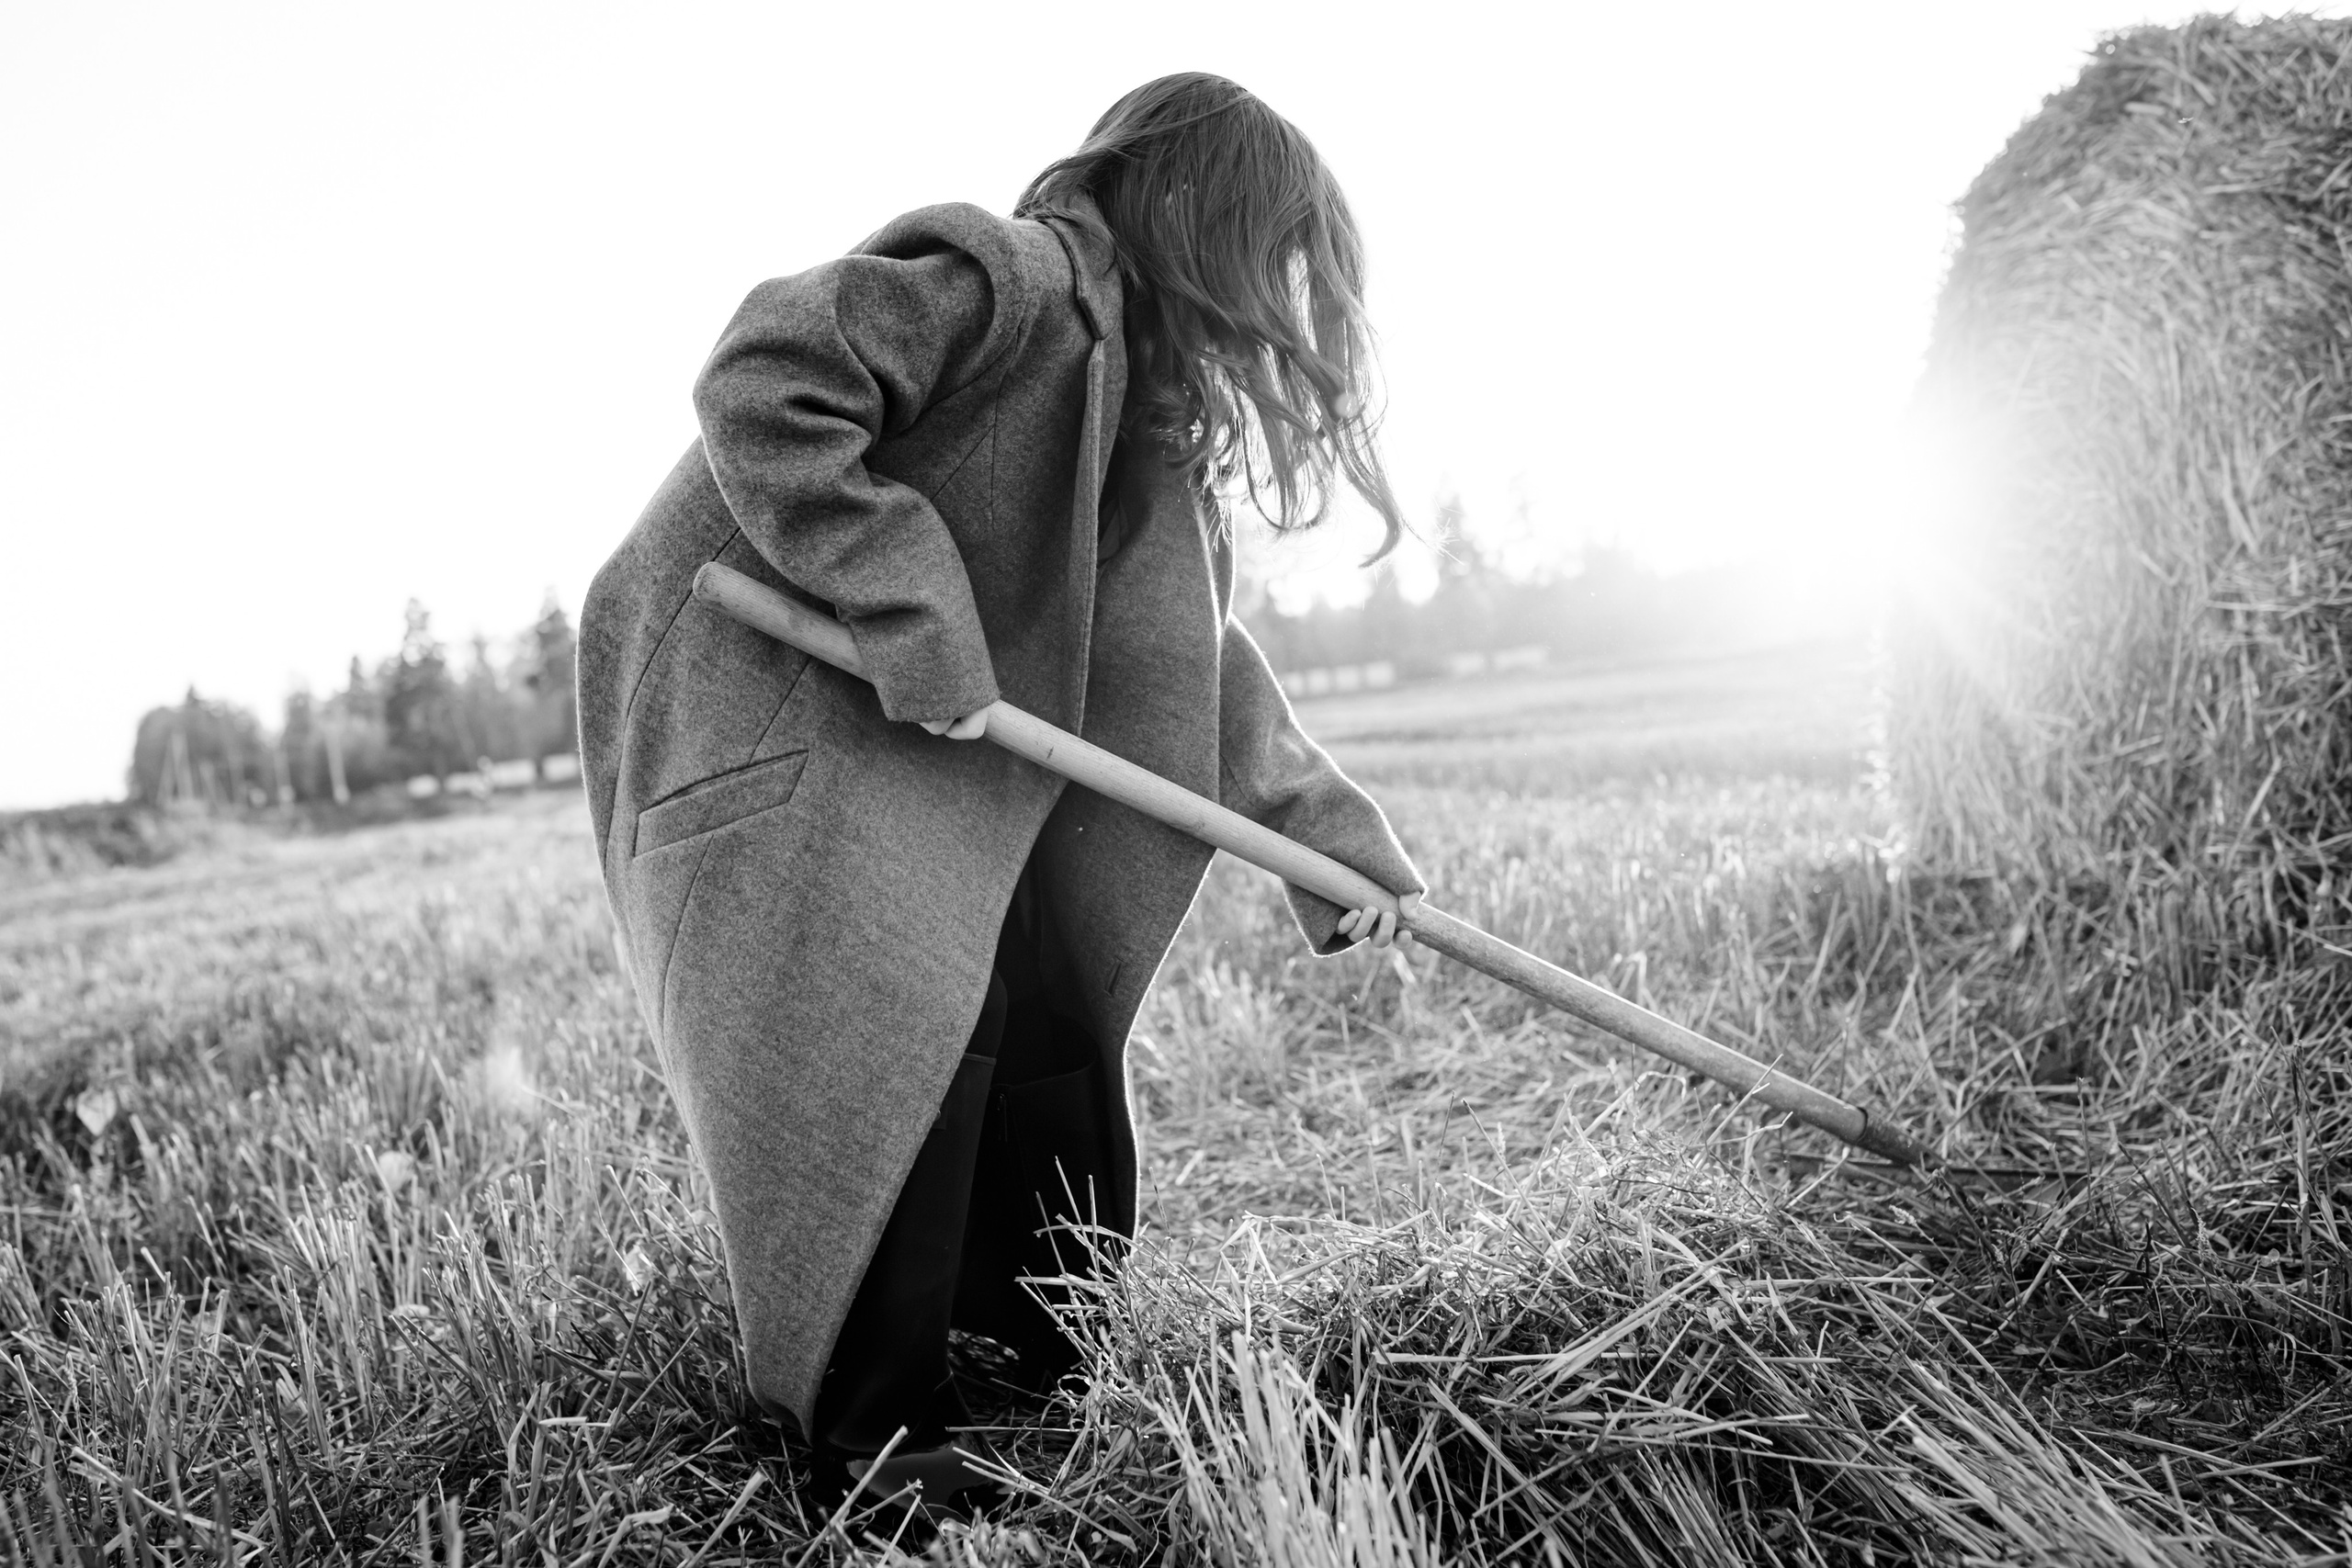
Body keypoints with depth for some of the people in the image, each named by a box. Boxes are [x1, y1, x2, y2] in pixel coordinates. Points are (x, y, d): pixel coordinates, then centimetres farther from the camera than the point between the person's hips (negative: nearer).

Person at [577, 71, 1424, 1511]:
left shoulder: (1134, 386, 11)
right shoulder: (1000, 275, -17)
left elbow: (1194, 643, 12)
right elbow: (759, 386, -27)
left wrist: (1328, 828, 6)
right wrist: (915, 608, -29)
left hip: (917, 741, 10)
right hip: (757, 706, -9)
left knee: (1048, 1008, 9)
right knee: (908, 1025, -19)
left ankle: (1038, 1345, 29)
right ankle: (884, 1439, -3)